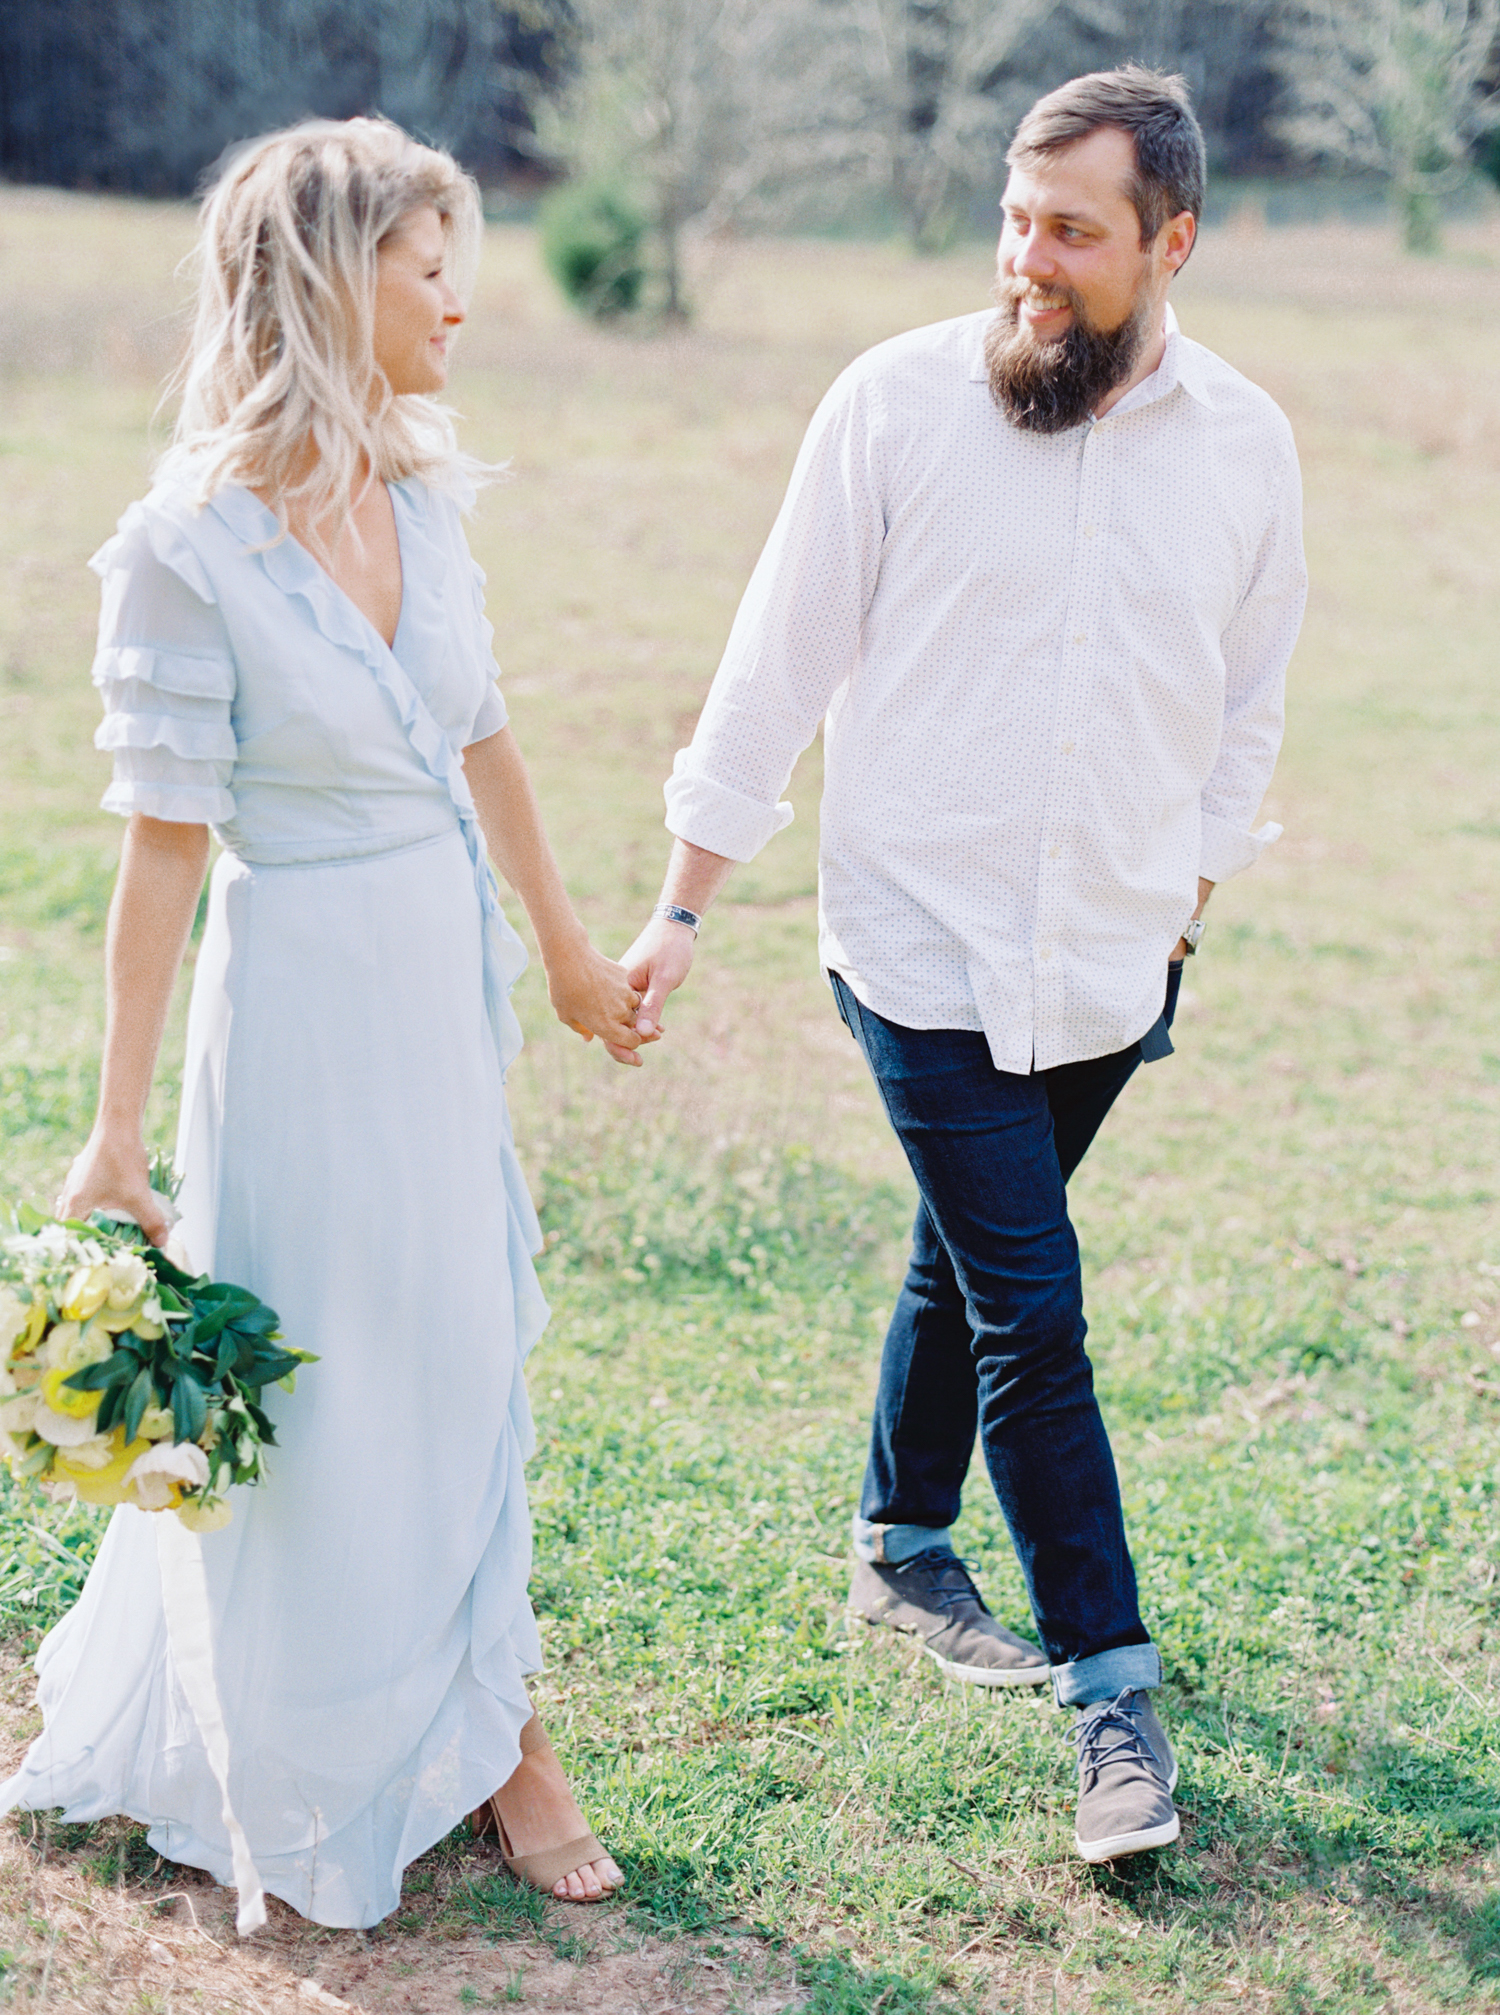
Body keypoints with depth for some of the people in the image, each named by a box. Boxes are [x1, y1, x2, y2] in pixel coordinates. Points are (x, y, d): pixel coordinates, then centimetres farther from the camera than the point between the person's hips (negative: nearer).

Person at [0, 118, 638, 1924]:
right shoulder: (189, 546, -17)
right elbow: (165, 842, -15)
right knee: (332, 1386, 9)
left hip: (447, 977, 7)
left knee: (461, 1357, 16)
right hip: (308, 989, -7)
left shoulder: (419, 494, 1)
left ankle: (475, 1725, 33)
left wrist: (567, 948, 23)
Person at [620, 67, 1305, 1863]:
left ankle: (903, 1548, 40)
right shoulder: (897, 403, -9)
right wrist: (684, 905, -3)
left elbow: (1246, 705, 14)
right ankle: (1111, 1688, 6)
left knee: (971, 1258, 18)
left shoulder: (1243, 446, 0)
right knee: (1031, 1314, -5)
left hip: (1115, 964, 3)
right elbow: (779, 664, -3)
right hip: (929, 952, -3)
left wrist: (1192, 897, 17)